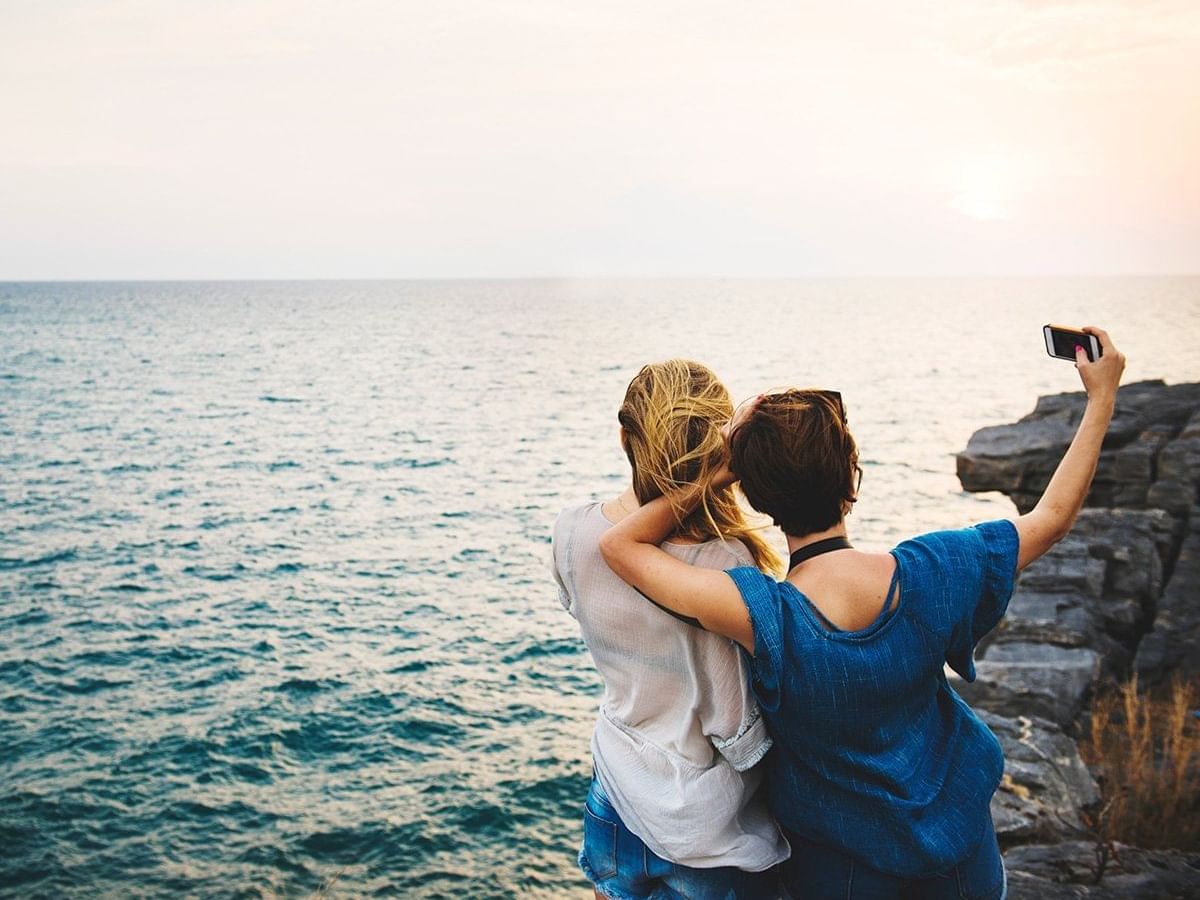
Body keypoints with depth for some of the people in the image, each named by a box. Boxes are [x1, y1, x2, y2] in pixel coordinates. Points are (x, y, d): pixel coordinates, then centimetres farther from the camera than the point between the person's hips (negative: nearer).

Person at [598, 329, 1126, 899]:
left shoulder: (763, 616, -34)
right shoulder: (931, 573, -26)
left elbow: (619, 544, -24)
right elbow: (1052, 517, -8)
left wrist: (719, 471, -26)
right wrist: (1102, 395, 1)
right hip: (953, 833, 2)